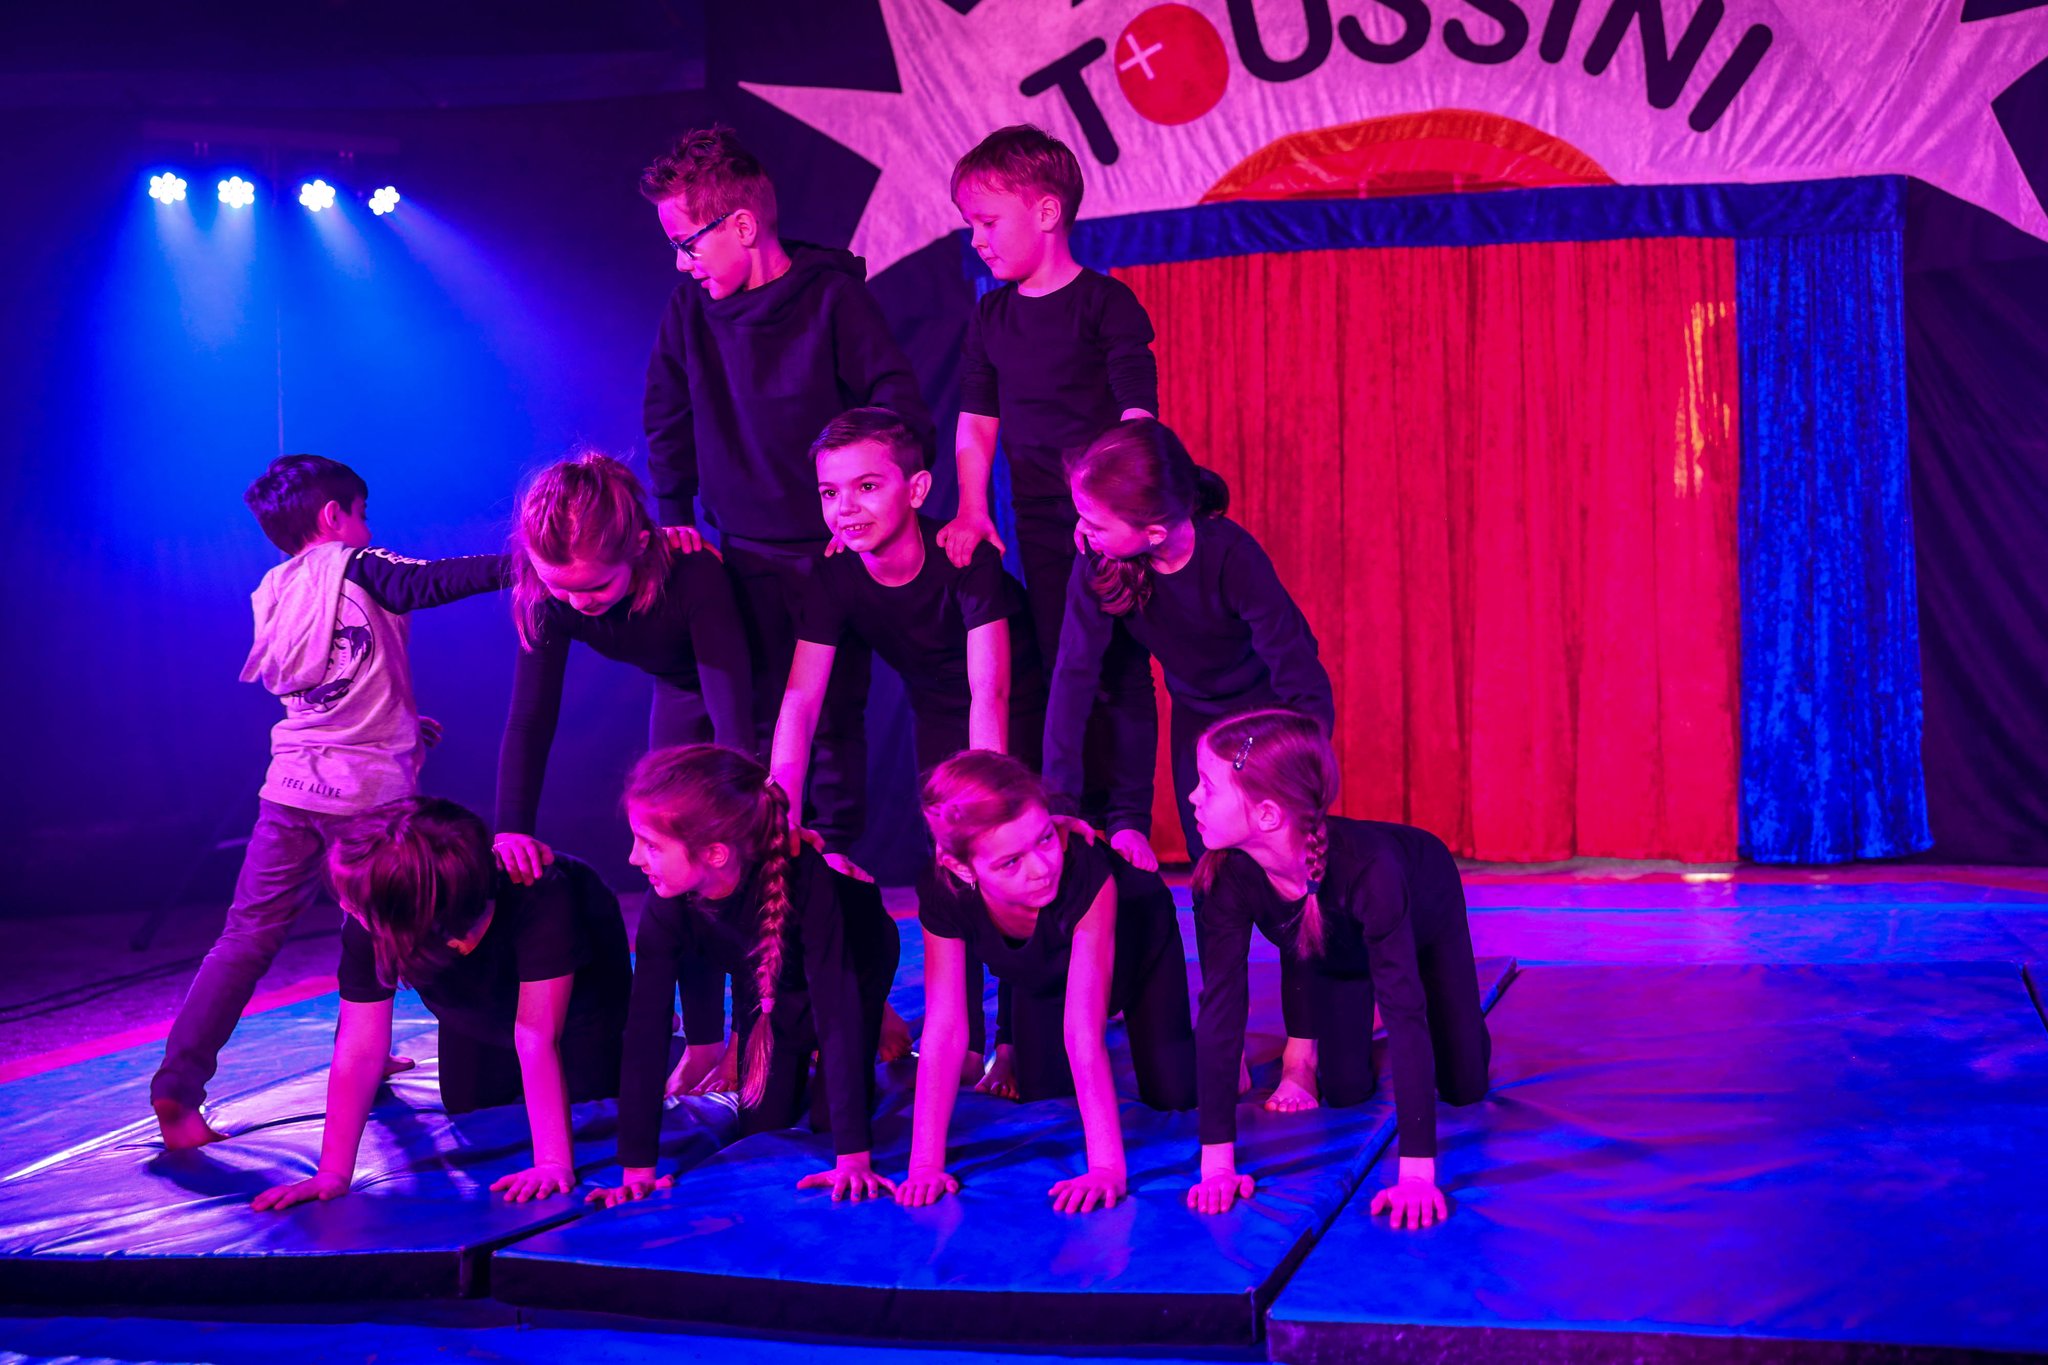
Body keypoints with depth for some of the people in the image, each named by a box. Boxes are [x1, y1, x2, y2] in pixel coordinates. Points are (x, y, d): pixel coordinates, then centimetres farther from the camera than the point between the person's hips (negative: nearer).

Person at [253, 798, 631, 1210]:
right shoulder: (367, 928, -37)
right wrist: (333, 1174, -38)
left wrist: (553, 1163, -50)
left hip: (578, 978, -3)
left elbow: (539, 1039, -48)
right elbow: (360, 1048, -33)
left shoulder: (538, 895, -49)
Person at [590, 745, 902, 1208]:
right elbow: (646, 1030, -31)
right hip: (764, 987, 3)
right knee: (762, 1128, 3)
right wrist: (637, 1169, -34)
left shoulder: (803, 877, -45)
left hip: (853, 966, -3)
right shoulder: (667, 907, -34)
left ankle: (882, 1034, 20)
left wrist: (852, 1157, -46)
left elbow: (836, 1009, -44)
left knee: (830, 1122, -9)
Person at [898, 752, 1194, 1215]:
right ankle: (1013, 1041, 35)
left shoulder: (1086, 870, -47)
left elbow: (1083, 1030, -49)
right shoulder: (943, 896, -38)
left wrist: (1107, 1165, -51)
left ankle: (1139, 1019, 24)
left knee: (1171, 1094, -8)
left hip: (1135, 949, -2)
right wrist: (925, 1165, -40)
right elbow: (945, 1030, -36)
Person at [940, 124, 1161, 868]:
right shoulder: (992, 316, 11)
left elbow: (1138, 418, -10)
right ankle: (1086, 821, 13)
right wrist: (972, 511, 1)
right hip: (1039, 528, 5)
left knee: (1119, 671, -4)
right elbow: (977, 421, 12)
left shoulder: (1105, 303, -6)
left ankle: (1128, 824, 2)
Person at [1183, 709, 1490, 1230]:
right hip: (1337, 946, 2)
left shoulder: (1365, 868, -49)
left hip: (1424, 911, -2)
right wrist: (1217, 1159, -38)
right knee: (1346, 1090, 1)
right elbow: (1220, 1003, -35)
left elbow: (1405, 1009, -48)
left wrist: (1417, 1172, -51)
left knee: (1464, 1085, 1)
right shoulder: (1228, 875, -39)